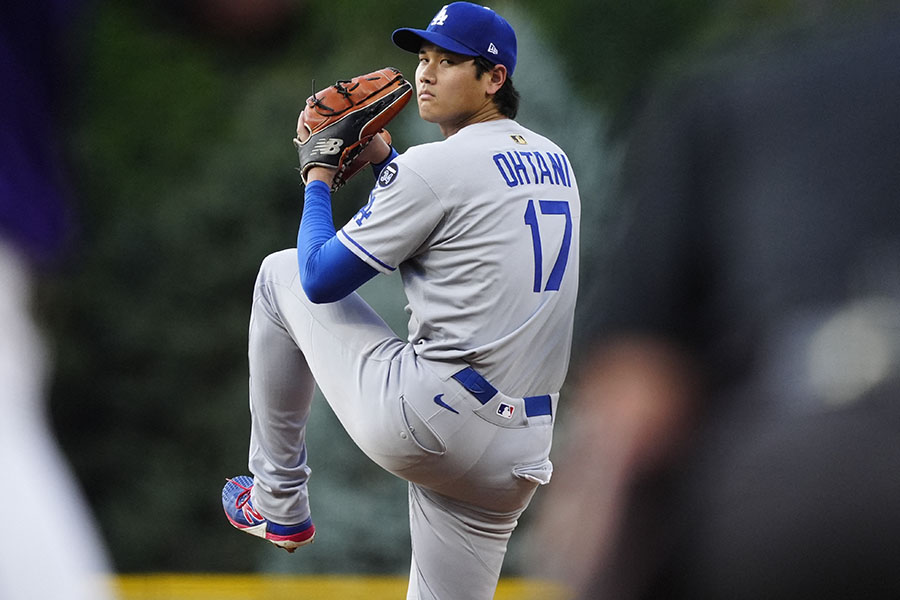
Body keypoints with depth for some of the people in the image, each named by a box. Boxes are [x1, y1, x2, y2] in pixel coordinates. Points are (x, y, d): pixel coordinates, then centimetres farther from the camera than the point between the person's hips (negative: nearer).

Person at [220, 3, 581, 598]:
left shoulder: (433, 165, -10)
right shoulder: (554, 161, 14)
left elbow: (320, 280, -4)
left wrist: (318, 180, 11)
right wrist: (386, 160, 29)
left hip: (421, 424, -7)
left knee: (283, 274, 16)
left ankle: (278, 501, 23)